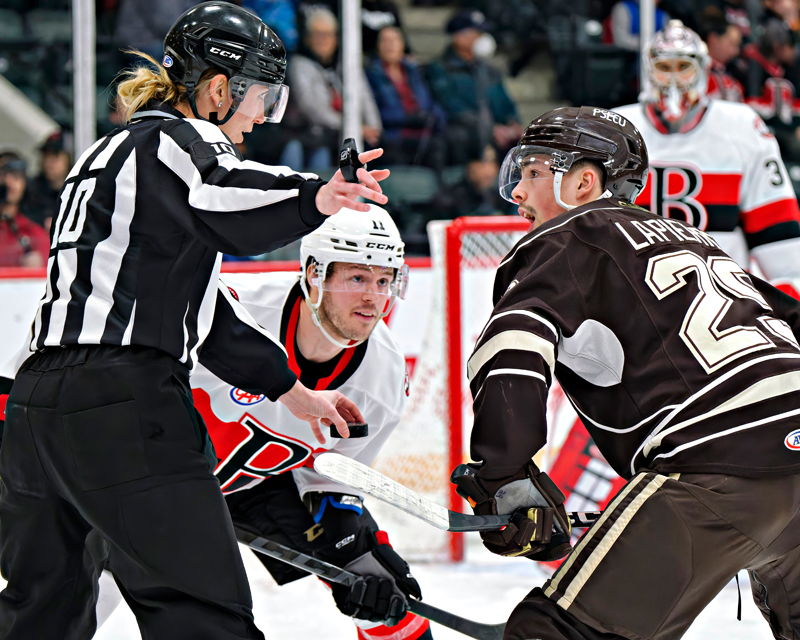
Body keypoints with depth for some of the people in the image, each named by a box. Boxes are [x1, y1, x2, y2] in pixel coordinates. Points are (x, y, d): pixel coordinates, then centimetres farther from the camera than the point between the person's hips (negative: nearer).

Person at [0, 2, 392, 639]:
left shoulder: (112, 152, 30)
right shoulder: (171, 140, 1)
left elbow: (200, 311, 34)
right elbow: (223, 205, -26)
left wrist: (290, 388, 35)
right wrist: (313, 199, -45)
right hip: (124, 403, -10)